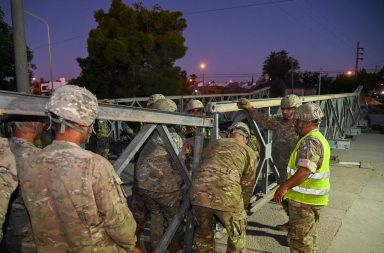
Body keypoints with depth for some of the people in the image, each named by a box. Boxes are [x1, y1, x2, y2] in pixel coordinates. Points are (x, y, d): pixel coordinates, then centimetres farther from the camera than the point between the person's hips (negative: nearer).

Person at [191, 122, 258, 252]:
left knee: (203, 235, 27)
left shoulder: (213, 143, 27)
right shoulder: (250, 153, 19)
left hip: (199, 193, 3)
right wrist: (242, 207, 39)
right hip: (227, 197, -2)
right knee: (237, 237, 24)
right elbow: (247, 185, 23)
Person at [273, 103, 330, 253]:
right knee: (308, 237, 23)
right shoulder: (318, 138, 13)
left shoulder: (310, 141, -21)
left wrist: (285, 186, -37)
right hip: (311, 198, 10)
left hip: (305, 200, -10)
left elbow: (306, 170, -33)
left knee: (299, 240, 1)